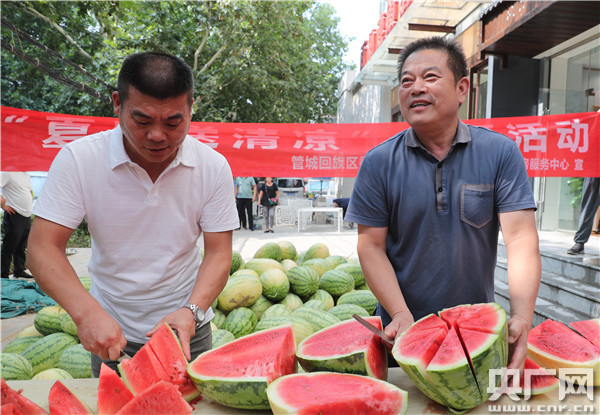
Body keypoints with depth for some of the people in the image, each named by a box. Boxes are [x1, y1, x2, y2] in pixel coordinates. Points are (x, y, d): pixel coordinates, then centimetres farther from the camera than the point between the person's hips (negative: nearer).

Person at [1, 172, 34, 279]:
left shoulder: (27, 175, 16)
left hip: (27, 216, 8)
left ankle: (19, 271, 24)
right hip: (14, 215, -8)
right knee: (9, 247, -3)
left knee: (21, 247, 14)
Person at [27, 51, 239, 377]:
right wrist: (87, 312, -30)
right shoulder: (77, 159, -15)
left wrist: (193, 310, -27)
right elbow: (43, 247, -15)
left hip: (186, 327, 1)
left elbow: (218, 252, -11)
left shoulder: (213, 166, -14)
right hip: (109, 330, 0)